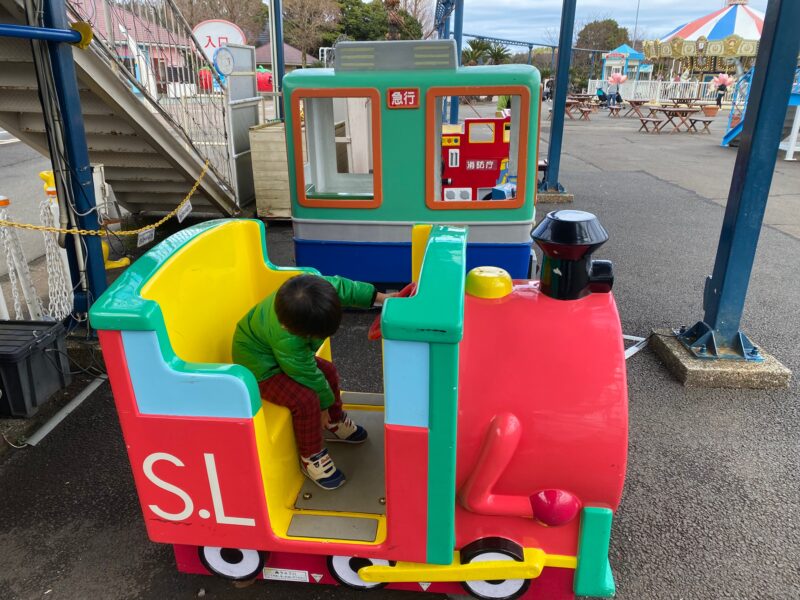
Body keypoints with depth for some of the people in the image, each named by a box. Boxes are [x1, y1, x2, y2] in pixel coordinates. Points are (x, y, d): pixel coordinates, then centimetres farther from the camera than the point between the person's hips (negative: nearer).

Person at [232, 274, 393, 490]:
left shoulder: (313, 286, -30)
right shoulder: (287, 340, -43)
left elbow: (341, 287, -11)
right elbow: (307, 375, -27)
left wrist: (380, 297, -12)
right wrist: (324, 403, -11)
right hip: (260, 367, -8)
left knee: (328, 372, 10)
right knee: (306, 400, -23)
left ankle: (334, 424, 34)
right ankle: (311, 458, -1)